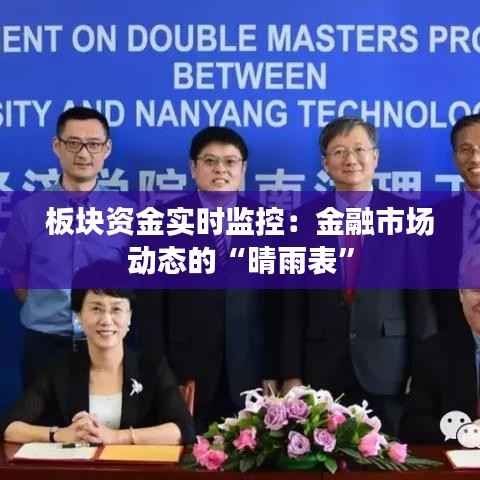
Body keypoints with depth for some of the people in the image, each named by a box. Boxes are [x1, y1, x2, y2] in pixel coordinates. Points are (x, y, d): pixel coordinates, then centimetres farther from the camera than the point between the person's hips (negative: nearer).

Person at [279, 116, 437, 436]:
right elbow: (293, 306, 4)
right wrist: (291, 374, 0)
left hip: (387, 369, -1)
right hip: (323, 370, 1)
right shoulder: (304, 219, 4)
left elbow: (421, 296, 0)